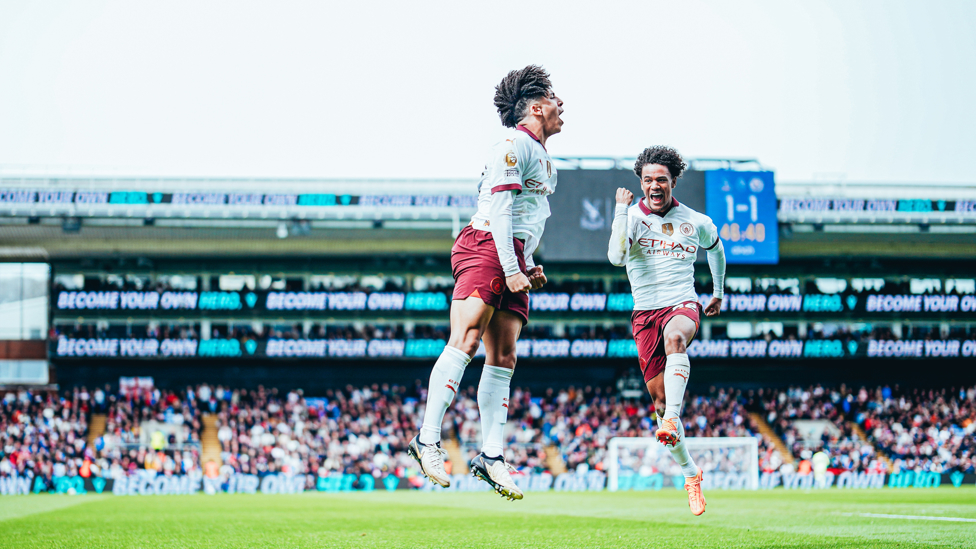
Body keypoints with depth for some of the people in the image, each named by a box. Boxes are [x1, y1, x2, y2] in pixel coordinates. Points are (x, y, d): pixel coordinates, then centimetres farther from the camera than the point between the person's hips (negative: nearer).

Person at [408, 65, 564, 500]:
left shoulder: (542, 156, 25)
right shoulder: (515, 145, -7)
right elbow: (500, 209, -15)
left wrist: (529, 267, 22)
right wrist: (511, 269, -20)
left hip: (513, 261, 10)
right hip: (486, 248, -10)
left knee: (503, 359, 2)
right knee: (466, 340, -20)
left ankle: (491, 456, -1)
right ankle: (428, 440, -23)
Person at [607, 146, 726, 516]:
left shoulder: (697, 223, 4)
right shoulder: (632, 217, -2)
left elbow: (715, 248, 27)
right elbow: (617, 257, -22)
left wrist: (718, 291, 33)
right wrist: (622, 210, -23)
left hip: (683, 305, -1)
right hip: (645, 313, 1)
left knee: (674, 336, -39)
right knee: (659, 398, 1)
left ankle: (671, 421, -51)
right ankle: (689, 473, 17)